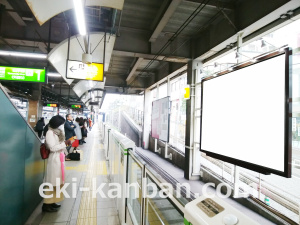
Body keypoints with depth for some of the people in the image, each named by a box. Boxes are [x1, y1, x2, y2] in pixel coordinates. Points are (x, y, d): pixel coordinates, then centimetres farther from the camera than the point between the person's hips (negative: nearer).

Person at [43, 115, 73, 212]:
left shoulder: (57, 132, 15)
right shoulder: (50, 132, -12)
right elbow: (53, 148, -17)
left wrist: (66, 143, 2)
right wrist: (64, 143, -15)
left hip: (60, 158, 9)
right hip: (54, 159, -9)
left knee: (57, 181, 13)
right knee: (51, 181, -3)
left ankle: (52, 202, 23)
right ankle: (46, 204, 7)